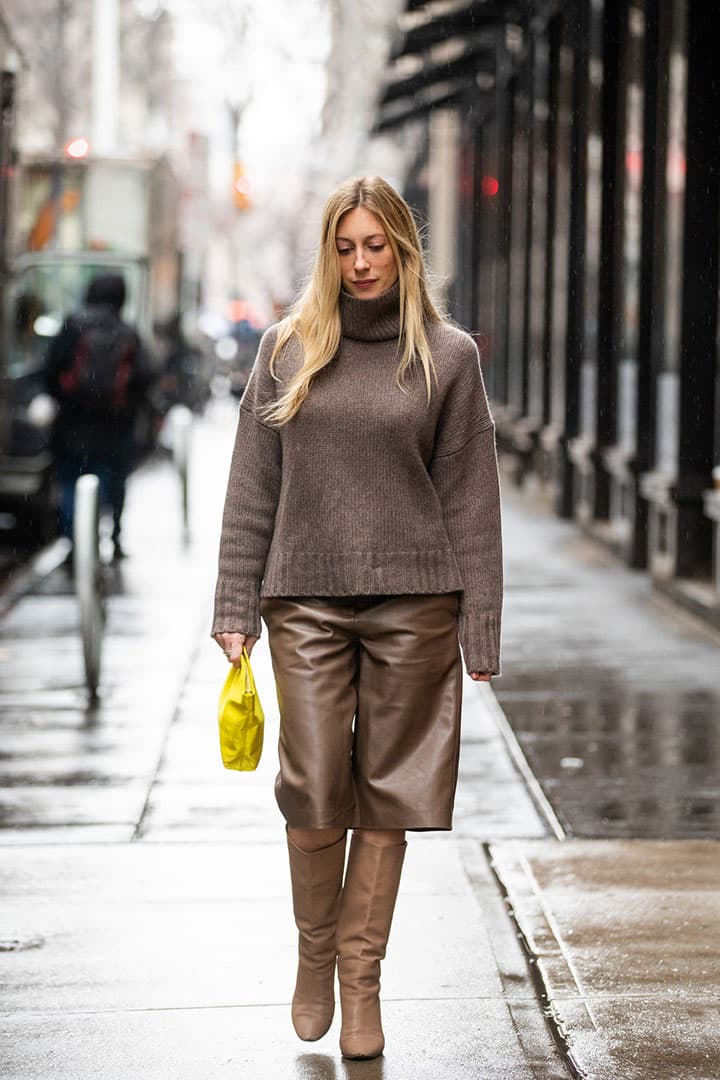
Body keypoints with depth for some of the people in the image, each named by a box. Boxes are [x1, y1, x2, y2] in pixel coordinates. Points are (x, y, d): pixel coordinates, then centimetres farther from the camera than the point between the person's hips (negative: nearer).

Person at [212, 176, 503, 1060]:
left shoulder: (448, 355, 4)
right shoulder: (287, 349, 7)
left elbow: (470, 499, 4)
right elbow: (252, 489, 8)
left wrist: (480, 629, -1)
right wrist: (234, 609, 2)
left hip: (413, 601, 0)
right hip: (306, 598, 0)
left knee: (387, 789, 4)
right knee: (314, 789, -2)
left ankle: (361, 976, 15)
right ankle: (314, 953, 21)